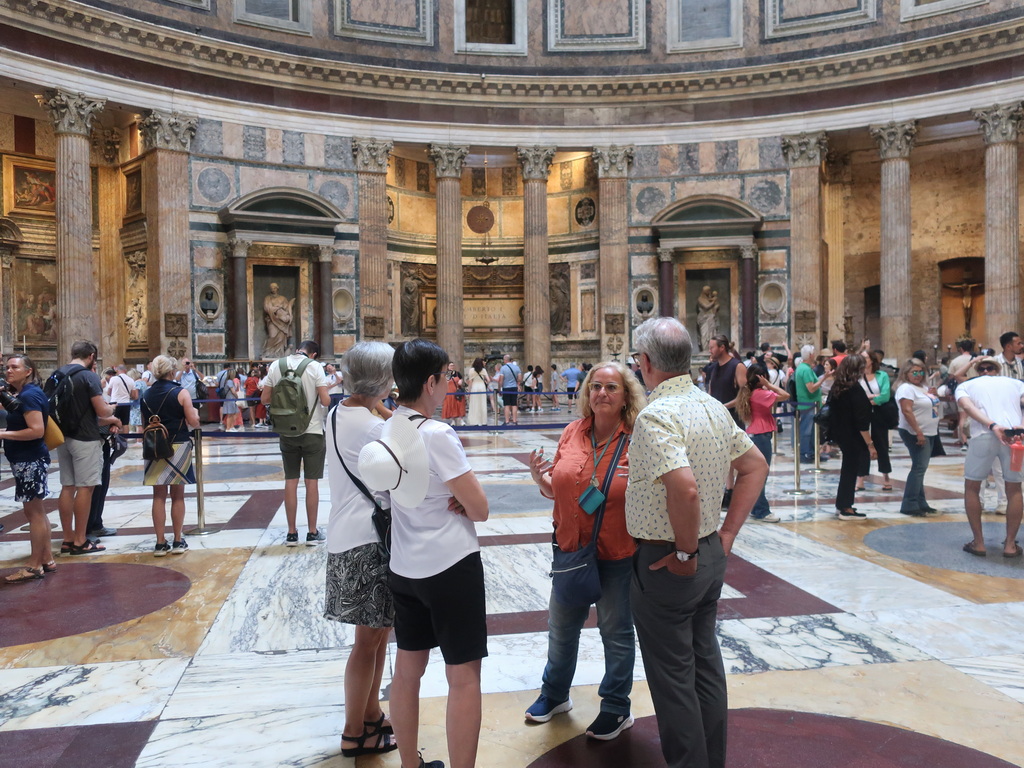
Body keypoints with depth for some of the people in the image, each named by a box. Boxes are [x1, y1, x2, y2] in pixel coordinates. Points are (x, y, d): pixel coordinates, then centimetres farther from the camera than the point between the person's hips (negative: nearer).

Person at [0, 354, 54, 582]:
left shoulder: (29, 395, -17)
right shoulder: (22, 394, 14)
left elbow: (37, 430, -25)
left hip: (30, 460, -11)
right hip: (26, 459, 11)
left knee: (34, 512, -3)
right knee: (35, 511, 15)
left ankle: (34, 565, 5)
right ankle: (47, 560, 23)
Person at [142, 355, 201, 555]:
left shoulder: (147, 394, 4)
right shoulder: (180, 392, -9)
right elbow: (193, 422, -10)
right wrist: (195, 413, 10)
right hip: (178, 447, -3)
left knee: (159, 496, 7)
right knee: (178, 496, 6)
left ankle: (160, 543, 8)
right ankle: (178, 541, 10)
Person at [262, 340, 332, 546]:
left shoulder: (276, 365, 1)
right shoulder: (314, 366, -9)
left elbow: (265, 399, 4)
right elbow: (325, 401, -14)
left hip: (287, 432, 3)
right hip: (312, 431, -3)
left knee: (291, 481, 9)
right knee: (312, 482, 4)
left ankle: (291, 533, 15)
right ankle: (312, 532, 10)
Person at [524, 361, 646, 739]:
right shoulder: (572, 433, -1)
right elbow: (556, 491, 7)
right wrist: (540, 478, -12)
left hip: (618, 553, -4)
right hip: (571, 548, 4)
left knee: (616, 631, 14)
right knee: (561, 626, 20)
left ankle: (616, 708, 35)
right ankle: (554, 693, 44)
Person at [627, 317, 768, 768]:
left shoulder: (656, 416, -23)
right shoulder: (714, 407, 4)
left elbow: (685, 487, -36)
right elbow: (756, 467, 12)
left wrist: (685, 552, -21)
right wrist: (726, 534, 10)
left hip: (665, 562, -8)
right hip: (711, 555, 9)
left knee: (672, 678, 6)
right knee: (705, 663, 21)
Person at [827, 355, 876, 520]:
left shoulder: (837, 387, 6)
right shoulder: (855, 389, -18)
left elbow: (833, 410, 16)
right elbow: (861, 421, -22)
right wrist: (870, 444, -20)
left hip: (840, 434, 8)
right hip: (853, 438, -8)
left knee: (848, 469, 18)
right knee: (851, 469, 1)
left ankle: (842, 505, 25)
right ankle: (845, 509, 9)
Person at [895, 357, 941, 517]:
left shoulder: (923, 387, 16)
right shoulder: (906, 388, -13)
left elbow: (932, 404, 29)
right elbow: (906, 411, -23)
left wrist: (934, 395, 8)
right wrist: (918, 432, -26)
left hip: (929, 433, 9)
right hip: (916, 434, -9)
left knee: (920, 468, 12)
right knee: (919, 468, -12)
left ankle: (921, 503, 18)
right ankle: (910, 505, -10)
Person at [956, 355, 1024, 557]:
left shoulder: (966, 385, 21)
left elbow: (968, 406, -2)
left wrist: (993, 426, -13)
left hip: (983, 436, -2)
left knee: (971, 488, 16)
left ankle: (978, 543, 15)